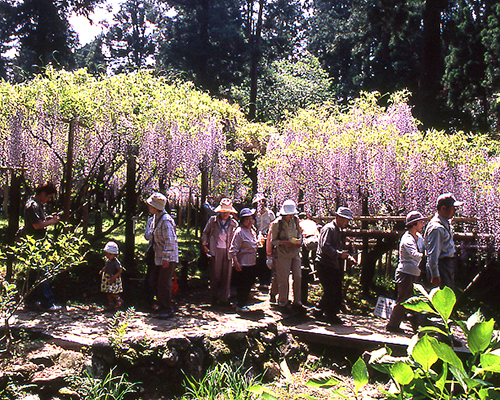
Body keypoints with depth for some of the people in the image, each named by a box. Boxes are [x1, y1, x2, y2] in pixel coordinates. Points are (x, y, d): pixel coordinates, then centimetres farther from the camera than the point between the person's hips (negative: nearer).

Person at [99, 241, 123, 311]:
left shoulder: (115, 262, -21)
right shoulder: (107, 260, 2)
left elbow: (120, 271, -19)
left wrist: (114, 277, -25)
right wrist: (102, 271, 13)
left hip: (114, 279, -8)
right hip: (106, 278, 8)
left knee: (112, 292, -9)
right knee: (108, 293, 12)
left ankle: (119, 301, 16)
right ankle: (111, 304, 25)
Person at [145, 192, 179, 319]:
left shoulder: (166, 220, -20)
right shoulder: (154, 218, 10)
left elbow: (169, 241, -23)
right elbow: (150, 236, 23)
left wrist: (166, 258, -23)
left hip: (168, 259, -9)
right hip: (159, 257, 9)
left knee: (164, 284, -4)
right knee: (153, 281, 14)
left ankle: (168, 310, 9)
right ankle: (161, 304, 30)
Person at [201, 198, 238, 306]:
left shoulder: (233, 223, 9)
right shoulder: (213, 220, 6)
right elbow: (205, 233, 14)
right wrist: (204, 245, 2)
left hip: (228, 251, 1)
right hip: (215, 250, -1)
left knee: (226, 275, 0)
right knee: (215, 275, 0)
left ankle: (224, 298, 10)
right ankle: (214, 297, 13)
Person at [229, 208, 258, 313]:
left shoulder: (252, 232, 13)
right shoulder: (239, 232, -13)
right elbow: (233, 249, -17)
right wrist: (236, 263, -23)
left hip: (252, 264, 8)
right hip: (242, 264, -8)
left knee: (248, 285, 13)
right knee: (242, 286, -1)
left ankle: (243, 303, 26)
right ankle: (239, 306, 11)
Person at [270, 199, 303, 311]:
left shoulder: (296, 220, 3)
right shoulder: (277, 223, -10)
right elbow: (273, 241, -4)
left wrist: (299, 241, -5)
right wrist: (284, 242, -20)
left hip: (295, 252, 5)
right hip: (283, 254, -4)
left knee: (298, 277, 5)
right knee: (283, 279, 0)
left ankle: (297, 302, 18)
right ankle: (283, 302, 15)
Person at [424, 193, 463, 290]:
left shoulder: (446, 223, 12)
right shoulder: (437, 228, -21)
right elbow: (433, 254, -23)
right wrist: (435, 276, -23)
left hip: (449, 265, 10)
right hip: (441, 266, -10)